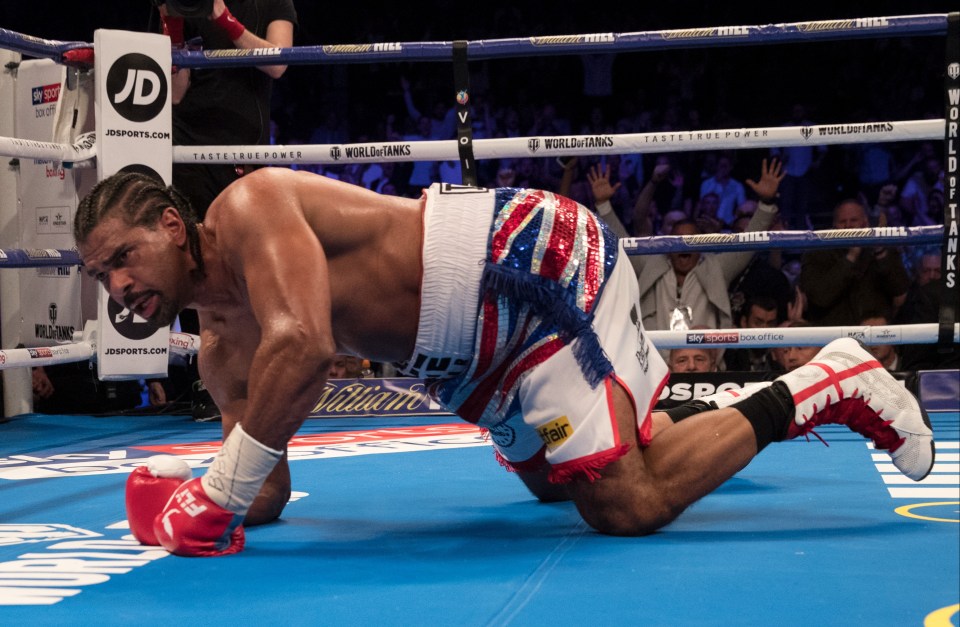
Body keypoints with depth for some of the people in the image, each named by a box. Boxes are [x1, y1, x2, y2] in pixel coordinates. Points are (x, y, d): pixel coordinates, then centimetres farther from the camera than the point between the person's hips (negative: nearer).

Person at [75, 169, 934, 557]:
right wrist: (213, 506, -15)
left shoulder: (249, 207, -20)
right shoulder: (223, 348, 6)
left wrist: (217, 494, -32)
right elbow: (271, 494, 9)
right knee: (554, 482, 25)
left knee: (629, 506, -16)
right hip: (493, 352, 10)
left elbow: (304, 348, -38)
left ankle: (821, 387, -2)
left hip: (542, 263, -10)